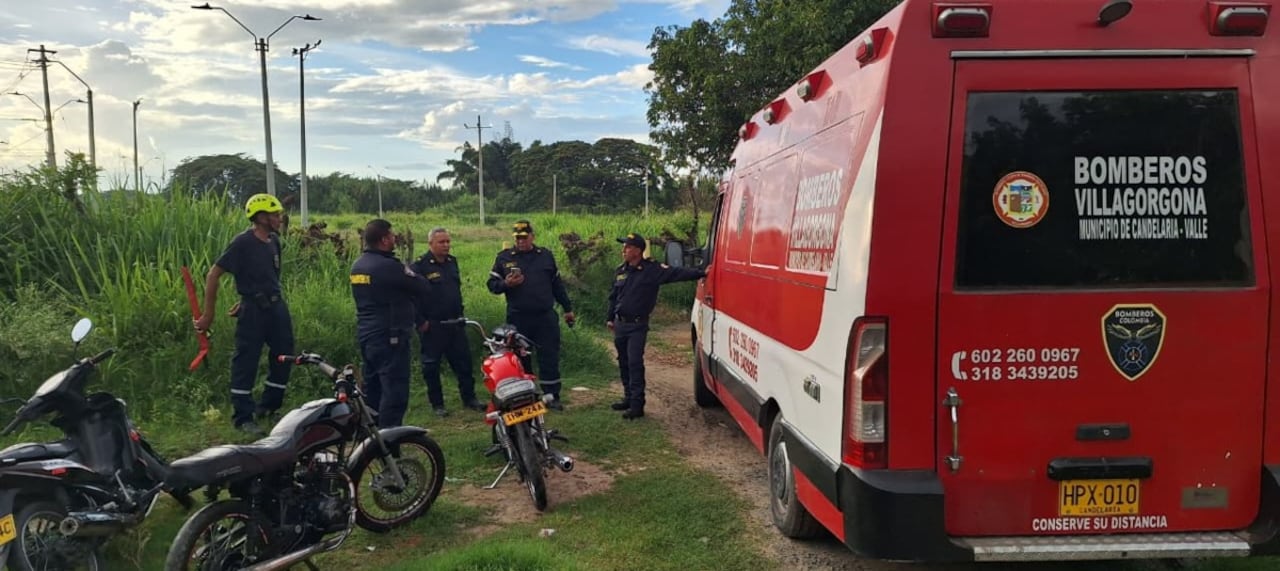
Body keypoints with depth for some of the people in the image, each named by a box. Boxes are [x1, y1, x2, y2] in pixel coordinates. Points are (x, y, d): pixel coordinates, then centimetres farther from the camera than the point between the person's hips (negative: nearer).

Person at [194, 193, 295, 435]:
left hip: (277, 305, 7)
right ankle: (243, 417, 7)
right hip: (253, 309, -7)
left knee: (284, 355, 10)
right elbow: (213, 275, -11)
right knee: (246, 360, -1)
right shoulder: (243, 243, -12)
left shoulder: (274, 241, 8)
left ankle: (268, 408, 25)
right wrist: (208, 314, -10)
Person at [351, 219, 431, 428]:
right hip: (390, 338, -9)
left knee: (372, 391, 17)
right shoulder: (389, 266, -18)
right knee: (395, 393, -7)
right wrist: (410, 273, 7)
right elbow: (424, 288, -11)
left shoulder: (357, 265, 10)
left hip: (365, 335, 9)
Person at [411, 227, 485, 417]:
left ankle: (469, 398, 20)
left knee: (464, 362, 9)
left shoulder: (452, 262, 11)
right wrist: (421, 322, -15)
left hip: (455, 324, 6)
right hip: (432, 326, -6)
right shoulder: (420, 266, -12)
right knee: (431, 366, 4)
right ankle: (437, 404, 15)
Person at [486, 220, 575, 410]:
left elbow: (557, 284, 16)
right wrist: (506, 284, -15)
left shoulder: (546, 255, 11)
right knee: (520, 359, 5)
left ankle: (552, 396, 9)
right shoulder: (504, 257, 6)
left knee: (550, 357, 1)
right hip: (517, 318, -1)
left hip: (545, 317, 1)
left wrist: (567, 308, 16)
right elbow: (492, 284, 6)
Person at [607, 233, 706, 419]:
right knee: (623, 363, 13)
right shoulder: (621, 270, 7)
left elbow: (676, 273, -19)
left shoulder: (652, 269, -11)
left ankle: (637, 405, -6)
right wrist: (609, 318, 21)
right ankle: (629, 398, 27)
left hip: (637, 326, -6)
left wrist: (701, 273, -28)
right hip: (620, 325, 6)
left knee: (635, 363, -10)